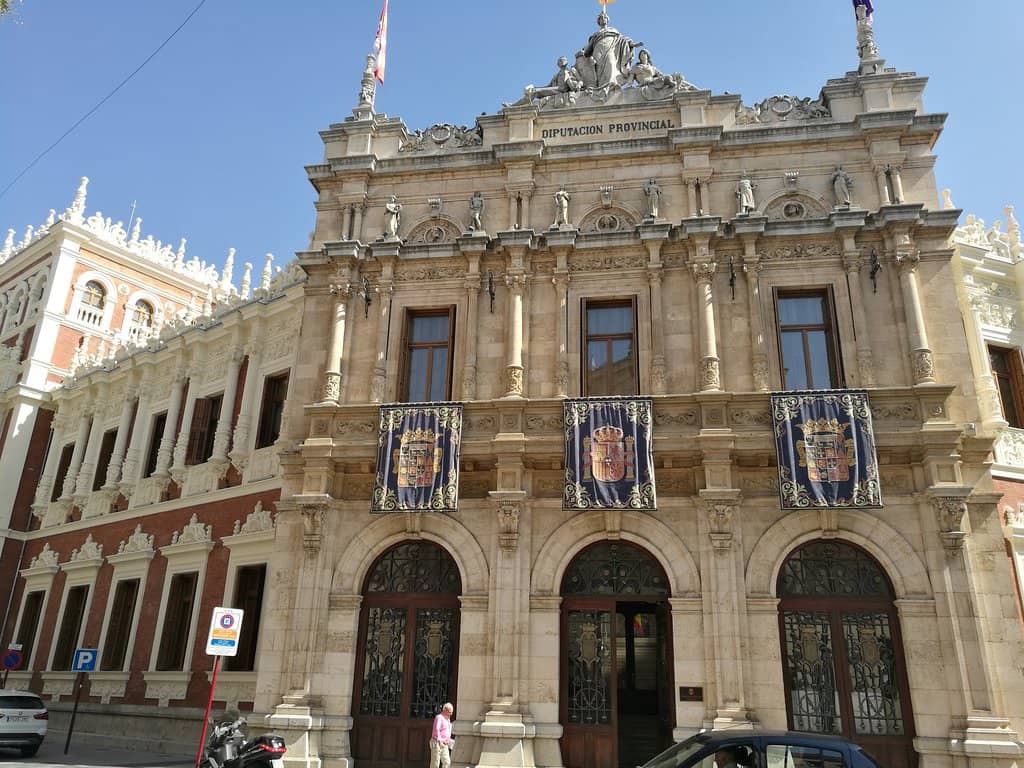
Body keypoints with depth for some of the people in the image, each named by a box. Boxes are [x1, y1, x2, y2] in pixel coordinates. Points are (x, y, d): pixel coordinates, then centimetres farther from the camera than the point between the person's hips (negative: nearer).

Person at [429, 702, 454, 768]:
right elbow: (436, 730, -23)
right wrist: (439, 741, -29)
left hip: (444, 745, 9)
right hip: (437, 743, -9)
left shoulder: (448, 719, 18)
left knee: (447, 762, 0)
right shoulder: (439, 717, -12)